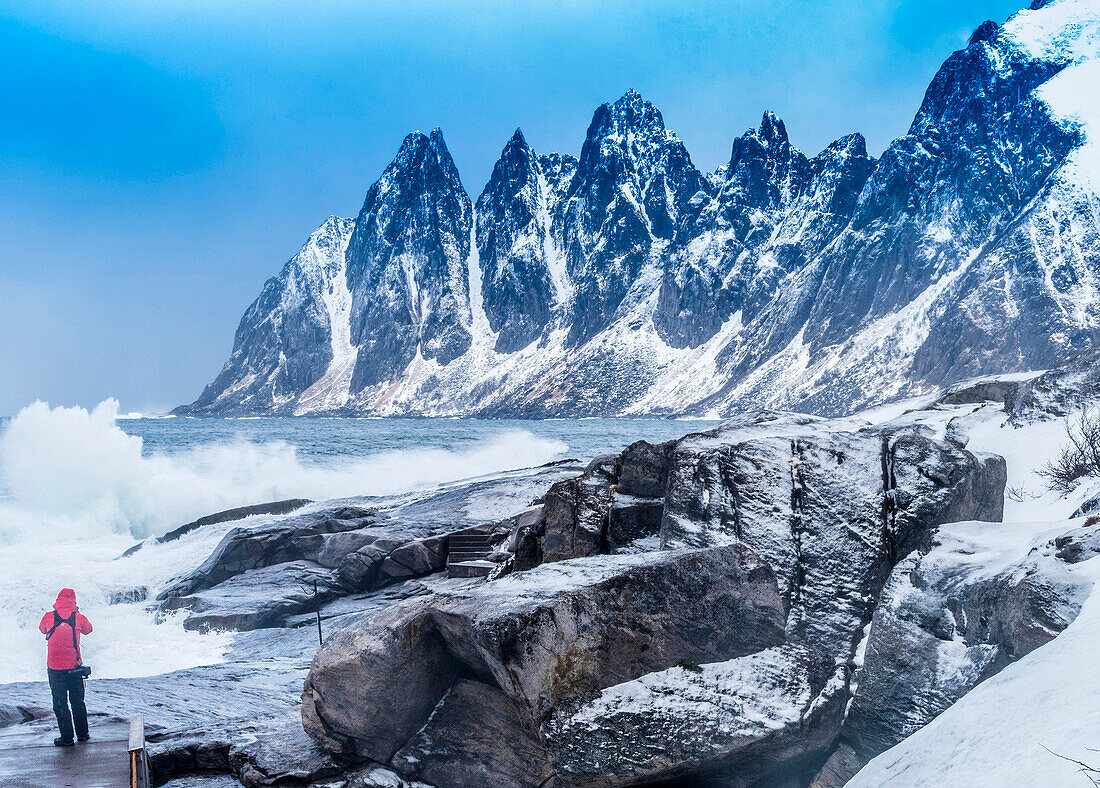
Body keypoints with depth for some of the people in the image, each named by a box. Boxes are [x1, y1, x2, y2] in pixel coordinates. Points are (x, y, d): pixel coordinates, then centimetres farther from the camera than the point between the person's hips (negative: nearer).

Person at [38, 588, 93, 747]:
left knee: (60, 704, 8)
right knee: (78, 702, 17)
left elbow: (42, 629, 14)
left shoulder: (49, 617, -8)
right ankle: (82, 733, 26)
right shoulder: (78, 617, -6)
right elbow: (88, 629, 15)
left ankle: (67, 738, 10)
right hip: (75, 667, 2)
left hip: (55, 668, -2)